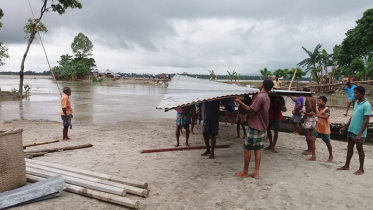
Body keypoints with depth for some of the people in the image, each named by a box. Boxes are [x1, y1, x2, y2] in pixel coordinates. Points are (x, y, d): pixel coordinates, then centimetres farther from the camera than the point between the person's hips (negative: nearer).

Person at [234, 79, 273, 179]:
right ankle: (256, 172, 14)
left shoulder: (260, 97, -19)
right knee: (257, 150, 11)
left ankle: (245, 171, 13)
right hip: (262, 128, 9)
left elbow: (251, 111, -19)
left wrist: (240, 102, -13)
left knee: (247, 149, 2)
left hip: (255, 128, -9)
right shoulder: (266, 97, 11)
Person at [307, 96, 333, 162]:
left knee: (327, 143, 11)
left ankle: (331, 156, 35)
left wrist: (316, 114, -44)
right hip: (317, 128, 5)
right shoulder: (317, 109, 0)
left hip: (325, 129, -5)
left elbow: (326, 116, -37)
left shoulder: (327, 109, -18)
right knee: (312, 139, -11)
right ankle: (313, 156, -6)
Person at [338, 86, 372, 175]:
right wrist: (345, 127, 18)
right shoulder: (356, 102, 8)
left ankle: (361, 169, 19)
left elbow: (366, 121, -20)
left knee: (359, 149, 5)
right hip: (351, 130, 8)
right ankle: (346, 166, 27)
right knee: (349, 148, 15)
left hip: (359, 132, -7)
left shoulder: (366, 105, -17)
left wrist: (359, 134, -25)